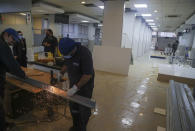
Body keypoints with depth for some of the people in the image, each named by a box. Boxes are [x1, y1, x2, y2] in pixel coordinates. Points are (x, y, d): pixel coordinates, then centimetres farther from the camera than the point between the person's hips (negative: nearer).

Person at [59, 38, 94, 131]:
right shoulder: (67, 51, -6)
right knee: (73, 106, 17)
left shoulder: (85, 54, -29)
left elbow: (88, 75, -28)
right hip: (73, 84, 7)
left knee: (84, 109, 8)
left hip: (85, 85, -7)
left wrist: (75, 88, -26)